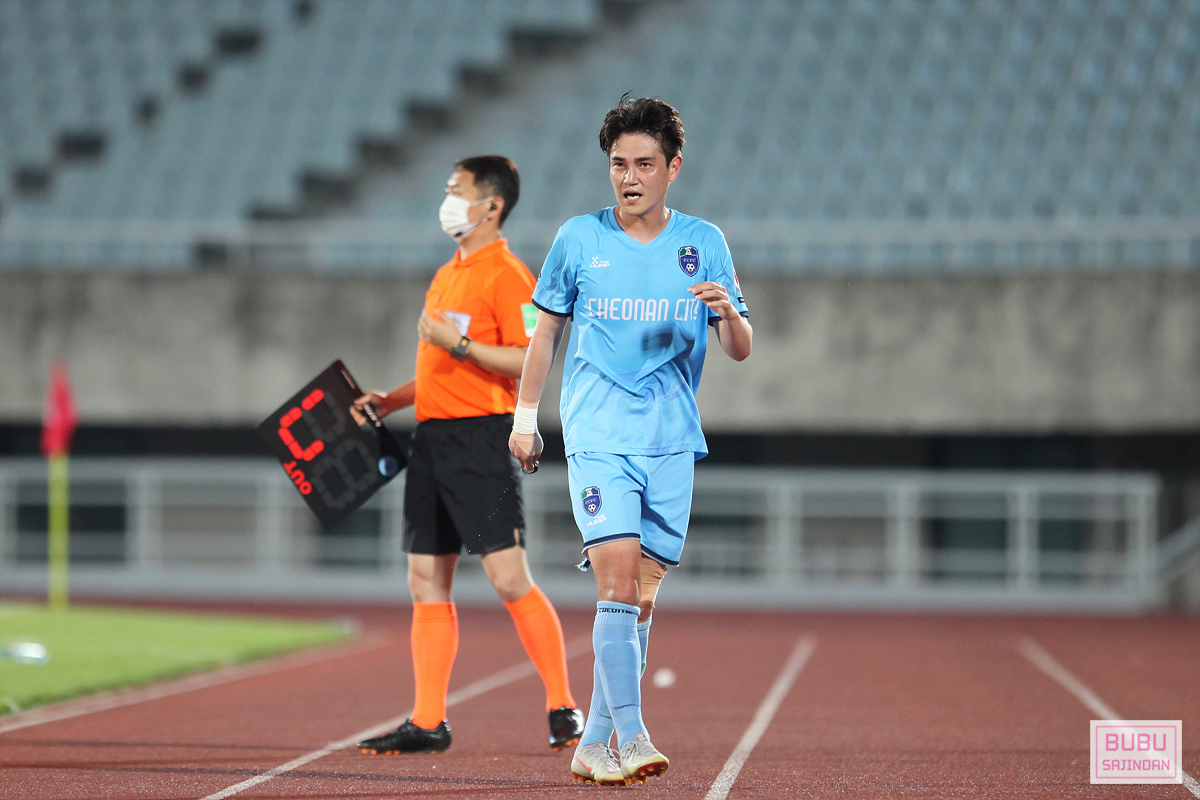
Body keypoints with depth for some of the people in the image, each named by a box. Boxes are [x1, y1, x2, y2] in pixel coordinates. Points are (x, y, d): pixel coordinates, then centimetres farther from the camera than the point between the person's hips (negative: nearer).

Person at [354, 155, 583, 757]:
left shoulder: (506, 275, -9)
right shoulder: (445, 276, 19)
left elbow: (530, 363, -18)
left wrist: (459, 343, -21)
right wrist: (388, 401, 17)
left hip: (480, 437, -9)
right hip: (432, 436, 9)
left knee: (509, 577, -11)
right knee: (426, 583, 6)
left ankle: (562, 709, -3)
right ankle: (428, 723, 9)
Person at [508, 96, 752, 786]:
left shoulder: (704, 243, 5)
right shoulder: (578, 239, 3)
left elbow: (741, 350, 5)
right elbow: (547, 332, 14)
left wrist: (728, 311, -17)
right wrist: (525, 419, 12)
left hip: (672, 444, 2)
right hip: (597, 439, -2)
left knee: (640, 600, 5)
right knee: (618, 582, -17)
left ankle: (596, 742, 14)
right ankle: (630, 735, -20)